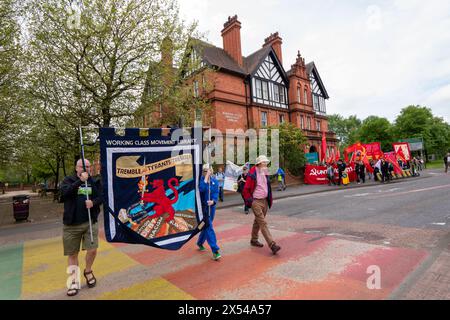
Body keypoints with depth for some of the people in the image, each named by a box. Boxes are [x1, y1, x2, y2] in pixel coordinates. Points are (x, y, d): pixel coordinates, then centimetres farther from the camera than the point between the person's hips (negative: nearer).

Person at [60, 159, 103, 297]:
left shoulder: (95, 182, 6)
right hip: (71, 224, 0)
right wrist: (80, 181, -24)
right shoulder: (68, 180, 2)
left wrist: (93, 202, -16)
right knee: (72, 254, 9)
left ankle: (88, 271, 27)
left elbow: (101, 197, 4)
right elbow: (65, 192, -17)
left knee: (92, 250, -4)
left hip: (90, 222, 1)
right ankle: (74, 281, 27)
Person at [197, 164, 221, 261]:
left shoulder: (215, 181, 3)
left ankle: (200, 243, 41)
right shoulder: (201, 179, -9)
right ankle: (215, 250, -6)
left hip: (211, 207, 5)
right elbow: (201, 189, -28)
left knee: (206, 226, 17)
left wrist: (213, 201, -21)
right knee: (209, 227, -8)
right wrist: (206, 178, -24)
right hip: (202, 207, -5)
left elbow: (216, 193, -3)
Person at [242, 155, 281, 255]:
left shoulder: (265, 174, 10)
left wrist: (269, 200, 16)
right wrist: (249, 201, -11)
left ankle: (254, 240, 33)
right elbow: (246, 189, -12)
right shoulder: (252, 174, -13)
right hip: (256, 202, -8)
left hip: (264, 201, 8)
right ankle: (272, 245, -13)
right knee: (263, 223, -11)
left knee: (257, 221, 19)